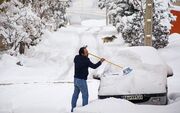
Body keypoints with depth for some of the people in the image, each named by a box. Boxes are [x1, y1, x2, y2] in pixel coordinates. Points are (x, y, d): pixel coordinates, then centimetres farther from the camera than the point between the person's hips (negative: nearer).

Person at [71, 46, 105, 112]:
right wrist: (100, 62, 4)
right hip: (81, 80, -8)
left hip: (76, 79, 8)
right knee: (85, 95, 2)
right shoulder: (86, 60, -20)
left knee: (75, 94, 17)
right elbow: (94, 66, -12)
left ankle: (73, 108, 23)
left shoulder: (76, 58, 0)